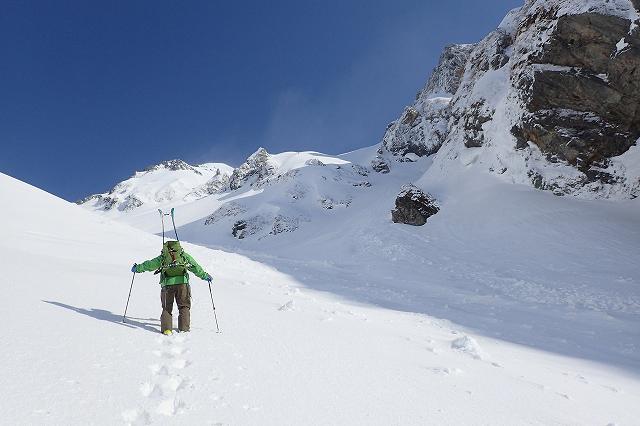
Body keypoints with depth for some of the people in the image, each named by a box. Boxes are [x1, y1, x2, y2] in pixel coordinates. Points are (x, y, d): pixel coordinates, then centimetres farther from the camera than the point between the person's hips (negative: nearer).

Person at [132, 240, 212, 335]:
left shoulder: (162, 257, 14)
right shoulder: (184, 256, 13)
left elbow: (149, 265, 21)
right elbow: (196, 267, 13)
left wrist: (137, 268, 37)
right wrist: (205, 276, 22)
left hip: (167, 284, 1)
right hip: (182, 283, -1)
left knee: (167, 308, 13)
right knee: (184, 306, 10)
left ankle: (166, 329, 2)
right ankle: (184, 328, 2)